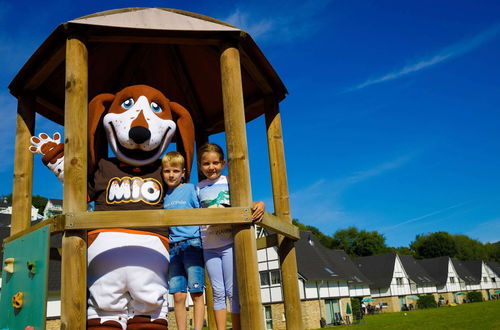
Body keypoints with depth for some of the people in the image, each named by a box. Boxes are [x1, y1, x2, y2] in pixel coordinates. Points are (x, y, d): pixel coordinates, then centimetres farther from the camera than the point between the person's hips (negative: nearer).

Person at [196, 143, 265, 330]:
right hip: (209, 246, 3)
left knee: (232, 290, -1)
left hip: (229, 243, -3)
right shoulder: (199, 188, 11)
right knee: (218, 292, 7)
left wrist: (259, 205, -18)